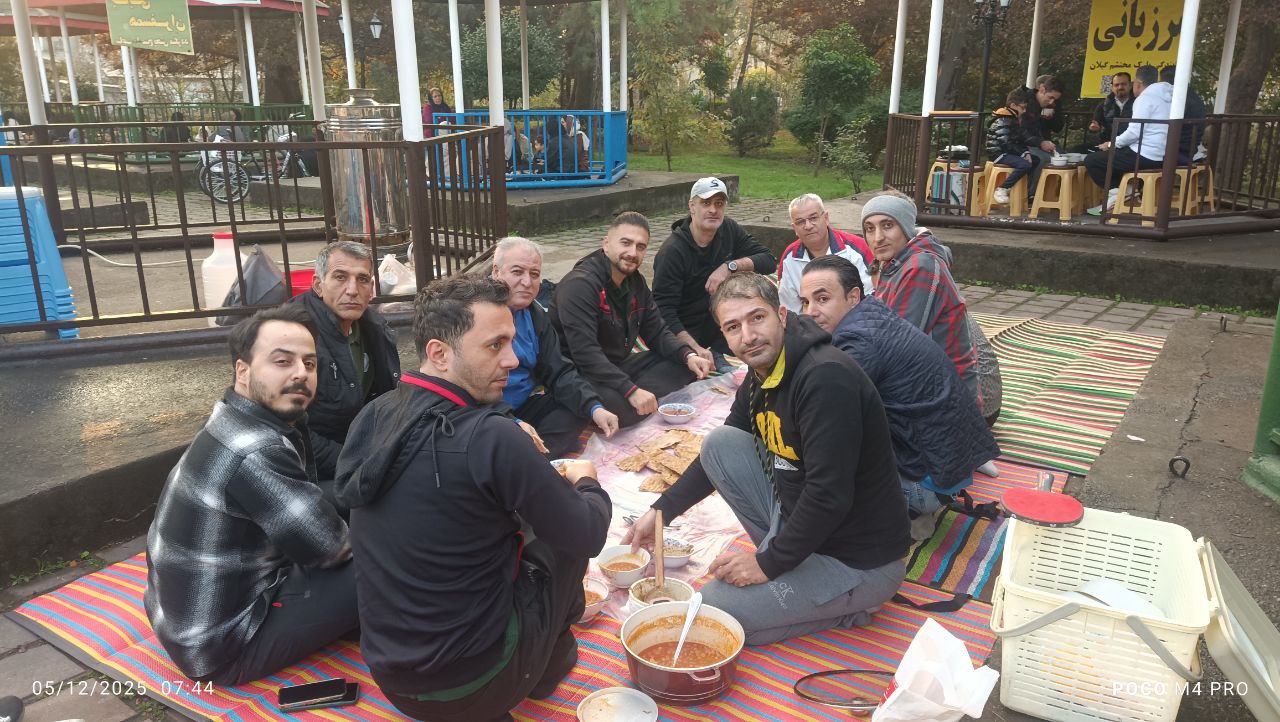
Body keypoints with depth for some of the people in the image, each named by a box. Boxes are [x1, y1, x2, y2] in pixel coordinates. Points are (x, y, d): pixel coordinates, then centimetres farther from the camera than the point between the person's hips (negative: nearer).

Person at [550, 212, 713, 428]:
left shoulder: (635, 281, 7)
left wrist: (688, 356, -10)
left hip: (619, 366, 9)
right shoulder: (580, 284, -22)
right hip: (581, 375, -9)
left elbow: (657, 332, 11)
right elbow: (584, 352, -30)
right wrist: (631, 391, -35)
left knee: (687, 366, 1)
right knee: (623, 408, -37)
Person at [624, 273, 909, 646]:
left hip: (861, 562, -8)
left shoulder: (826, 378, -27)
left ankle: (848, 608, 3)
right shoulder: (759, 378, 2)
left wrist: (769, 563, -18)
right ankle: (786, 550, 7)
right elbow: (719, 454, 17)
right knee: (720, 443, 3)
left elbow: (829, 496, -30)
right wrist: (661, 510, 14)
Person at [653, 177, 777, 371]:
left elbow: (769, 261, -7)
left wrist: (730, 266, -24)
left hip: (718, 326, 6)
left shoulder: (729, 229, -3)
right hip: (685, 332, -5)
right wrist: (695, 349, -34)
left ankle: (718, 354, -3)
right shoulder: (672, 251, -21)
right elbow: (664, 310, -25)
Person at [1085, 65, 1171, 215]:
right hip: (1160, 156, 10)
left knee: (1091, 160, -4)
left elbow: (1134, 132, -19)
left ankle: (1117, 191, -3)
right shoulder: (1165, 95, 19)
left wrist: (1111, 144, -4)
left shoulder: (1145, 97, -10)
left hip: (1145, 156, -10)